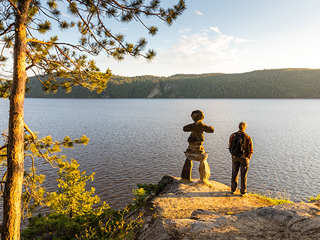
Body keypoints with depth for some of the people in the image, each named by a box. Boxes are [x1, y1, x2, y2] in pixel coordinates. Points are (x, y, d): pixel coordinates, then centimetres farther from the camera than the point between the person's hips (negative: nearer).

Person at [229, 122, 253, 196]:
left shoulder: (232, 135, -10)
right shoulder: (248, 138, -19)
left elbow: (230, 147, 0)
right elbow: (251, 150, -13)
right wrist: (248, 158, 5)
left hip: (235, 157, 3)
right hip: (244, 158, -3)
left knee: (234, 173, 17)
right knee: (243, 175, 11)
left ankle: (233, 190, 28)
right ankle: (243, 192, 22)